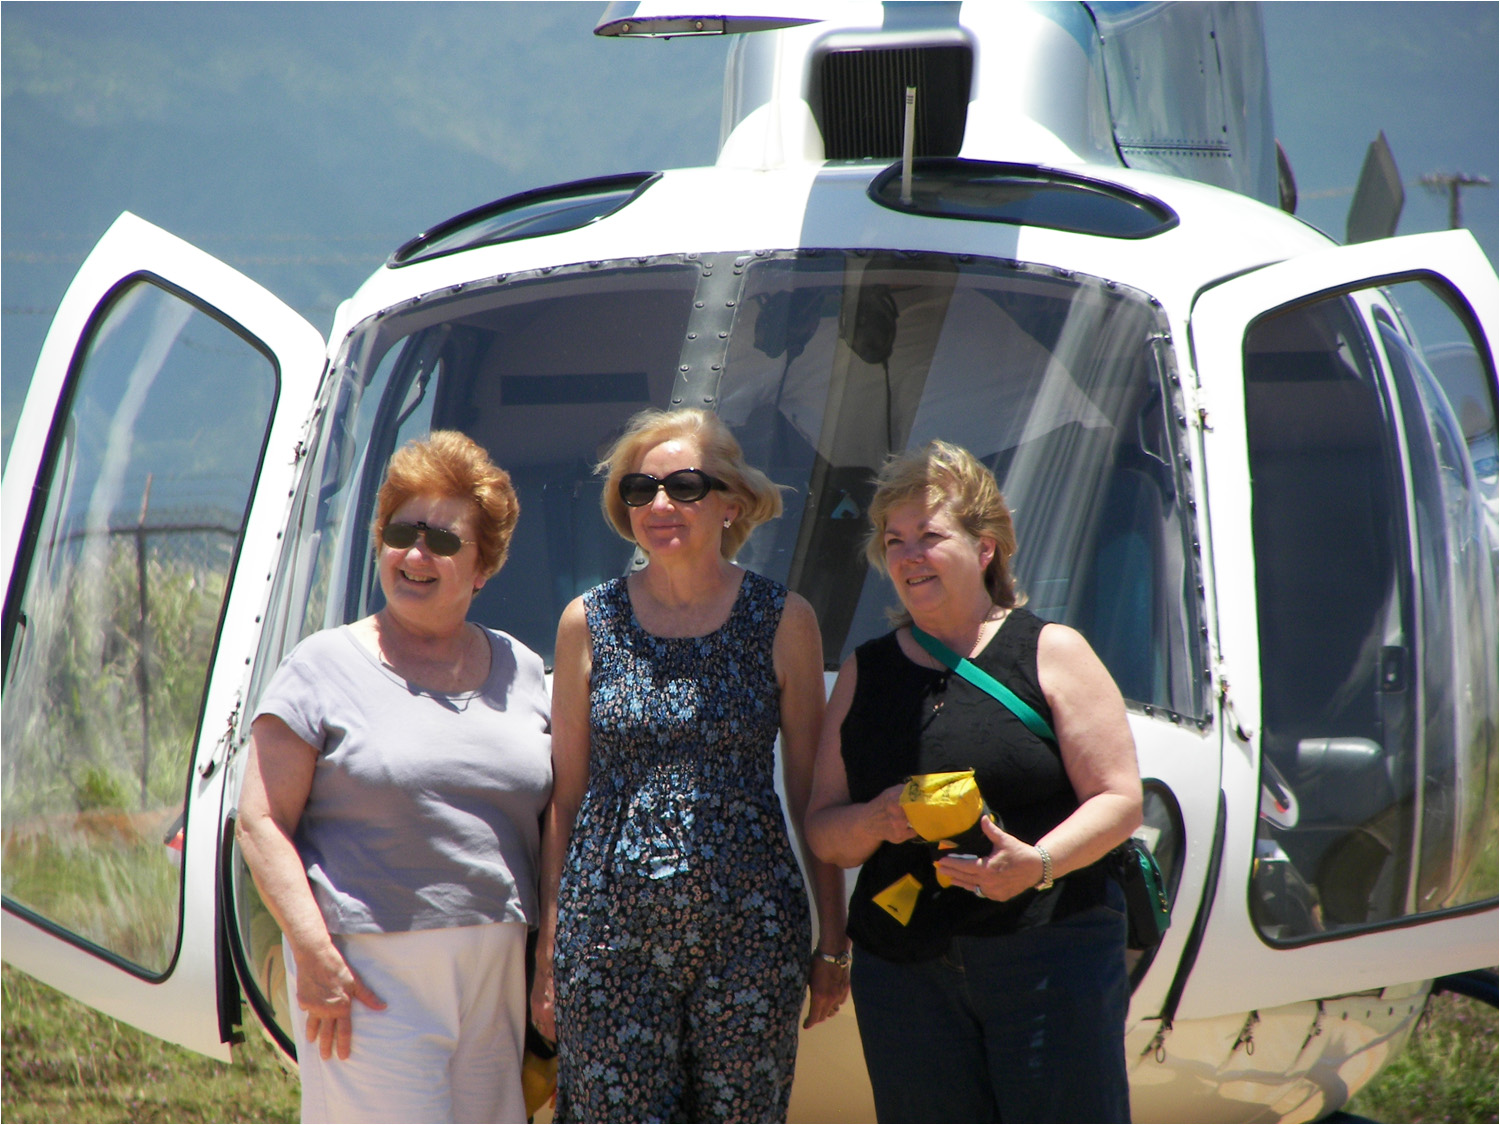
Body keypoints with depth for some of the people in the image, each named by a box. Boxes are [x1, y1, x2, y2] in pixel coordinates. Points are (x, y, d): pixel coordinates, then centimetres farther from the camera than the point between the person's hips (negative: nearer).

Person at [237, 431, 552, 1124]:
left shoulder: (522, 672, 13)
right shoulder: (326, 669, 0)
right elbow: (261, 823, -5)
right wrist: (315, 954, -15)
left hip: (499, 973, 5)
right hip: (372, 971, -5)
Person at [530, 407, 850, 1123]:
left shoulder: (783, 621, 4)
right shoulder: (589, 623, 6)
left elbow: (813, 795, 7)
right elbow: (565, 796, 9)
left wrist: (833, 944, 5)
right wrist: (546, 952, 6)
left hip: (748, 927, 0)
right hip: (608, 929, 0)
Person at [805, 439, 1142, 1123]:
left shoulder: (1050, 652, 4)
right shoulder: (865, 674, 16)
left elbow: (1119, 801, -2)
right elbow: (823, 831, 15)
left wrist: (1037, 864, -20)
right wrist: (876, 821, -9)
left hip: (1048, 948, -3)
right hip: (902, 965, 4)